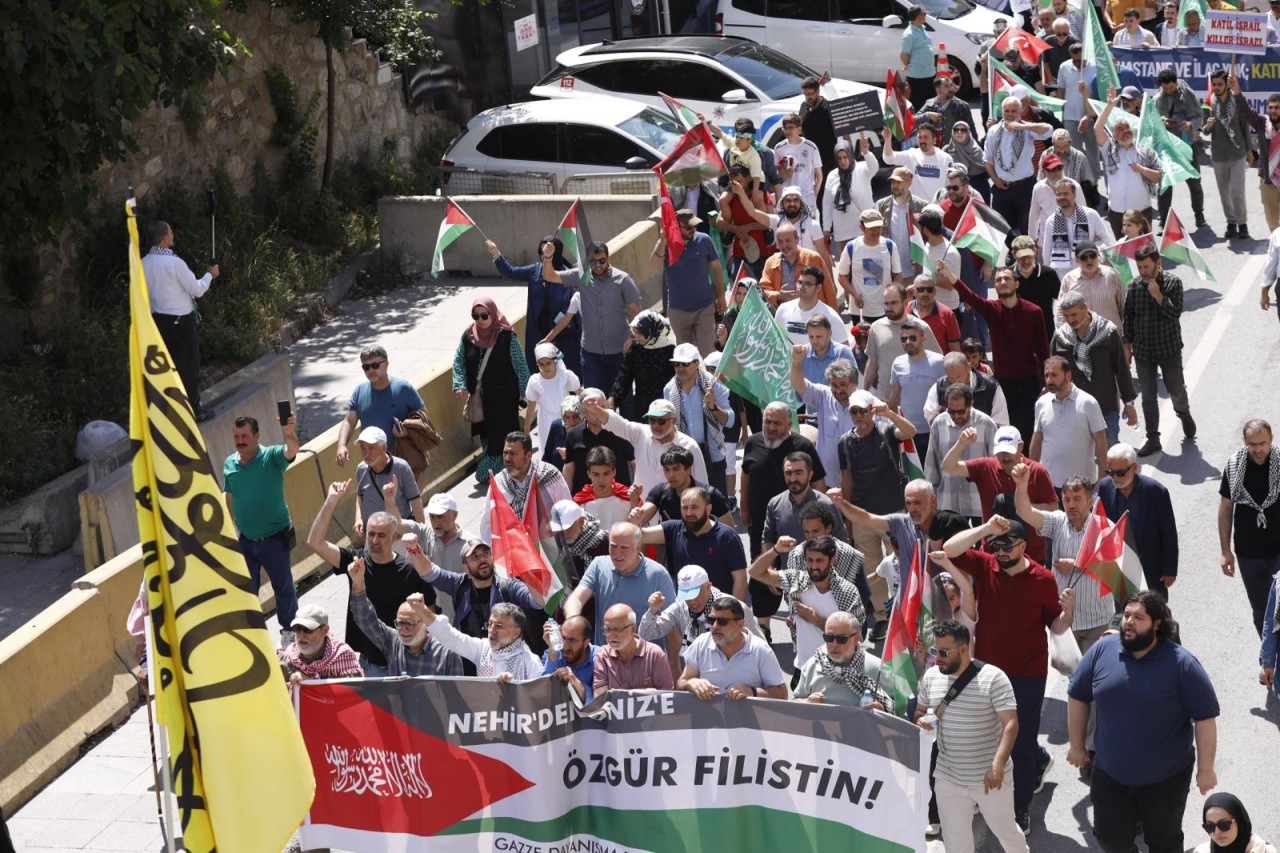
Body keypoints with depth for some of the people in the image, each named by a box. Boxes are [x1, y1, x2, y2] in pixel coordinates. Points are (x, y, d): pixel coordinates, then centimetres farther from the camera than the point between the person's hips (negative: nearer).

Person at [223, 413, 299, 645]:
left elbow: (291, 451, -38)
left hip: (275, 539, -4)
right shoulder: (229, 464, -2)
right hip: (245, 540, 4)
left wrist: (290, 433, -60)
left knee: (283, 587, 13)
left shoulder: (271, 456, -16)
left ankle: (288, 630, 32)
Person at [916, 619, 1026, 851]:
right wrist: (921, 722, -10)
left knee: (1005, 830, 15)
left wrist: (998, 764, -29)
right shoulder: (931, 676, 0)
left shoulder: (993, 678, -16)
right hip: (948, 778, 4)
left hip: (989, 776, -4)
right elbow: (919, 711, 15)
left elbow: (1010, 723, -18)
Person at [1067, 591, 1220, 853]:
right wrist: (1077, 745, 10)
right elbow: (1077, 696, 5)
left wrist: (1205, 769, -11)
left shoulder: (1182, 664, -17)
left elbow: (1205, 718, -12)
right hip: (1109, 773, 3)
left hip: (1165, 778, -3)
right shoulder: (1102, 650, -8)